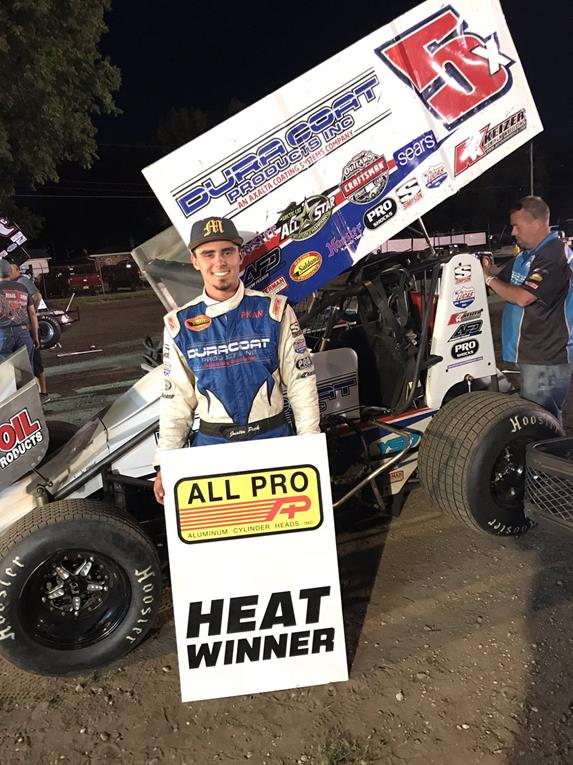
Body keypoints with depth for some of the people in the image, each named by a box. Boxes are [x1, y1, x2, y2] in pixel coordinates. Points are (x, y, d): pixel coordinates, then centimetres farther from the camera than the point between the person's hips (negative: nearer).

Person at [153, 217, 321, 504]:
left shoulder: (274, 311, -4)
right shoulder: (179, 325, 0)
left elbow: (301, 381, -1)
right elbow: (176, 399, 4)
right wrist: (164, 464, 2)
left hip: (273, 438, 0)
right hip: (212, 444, 1)